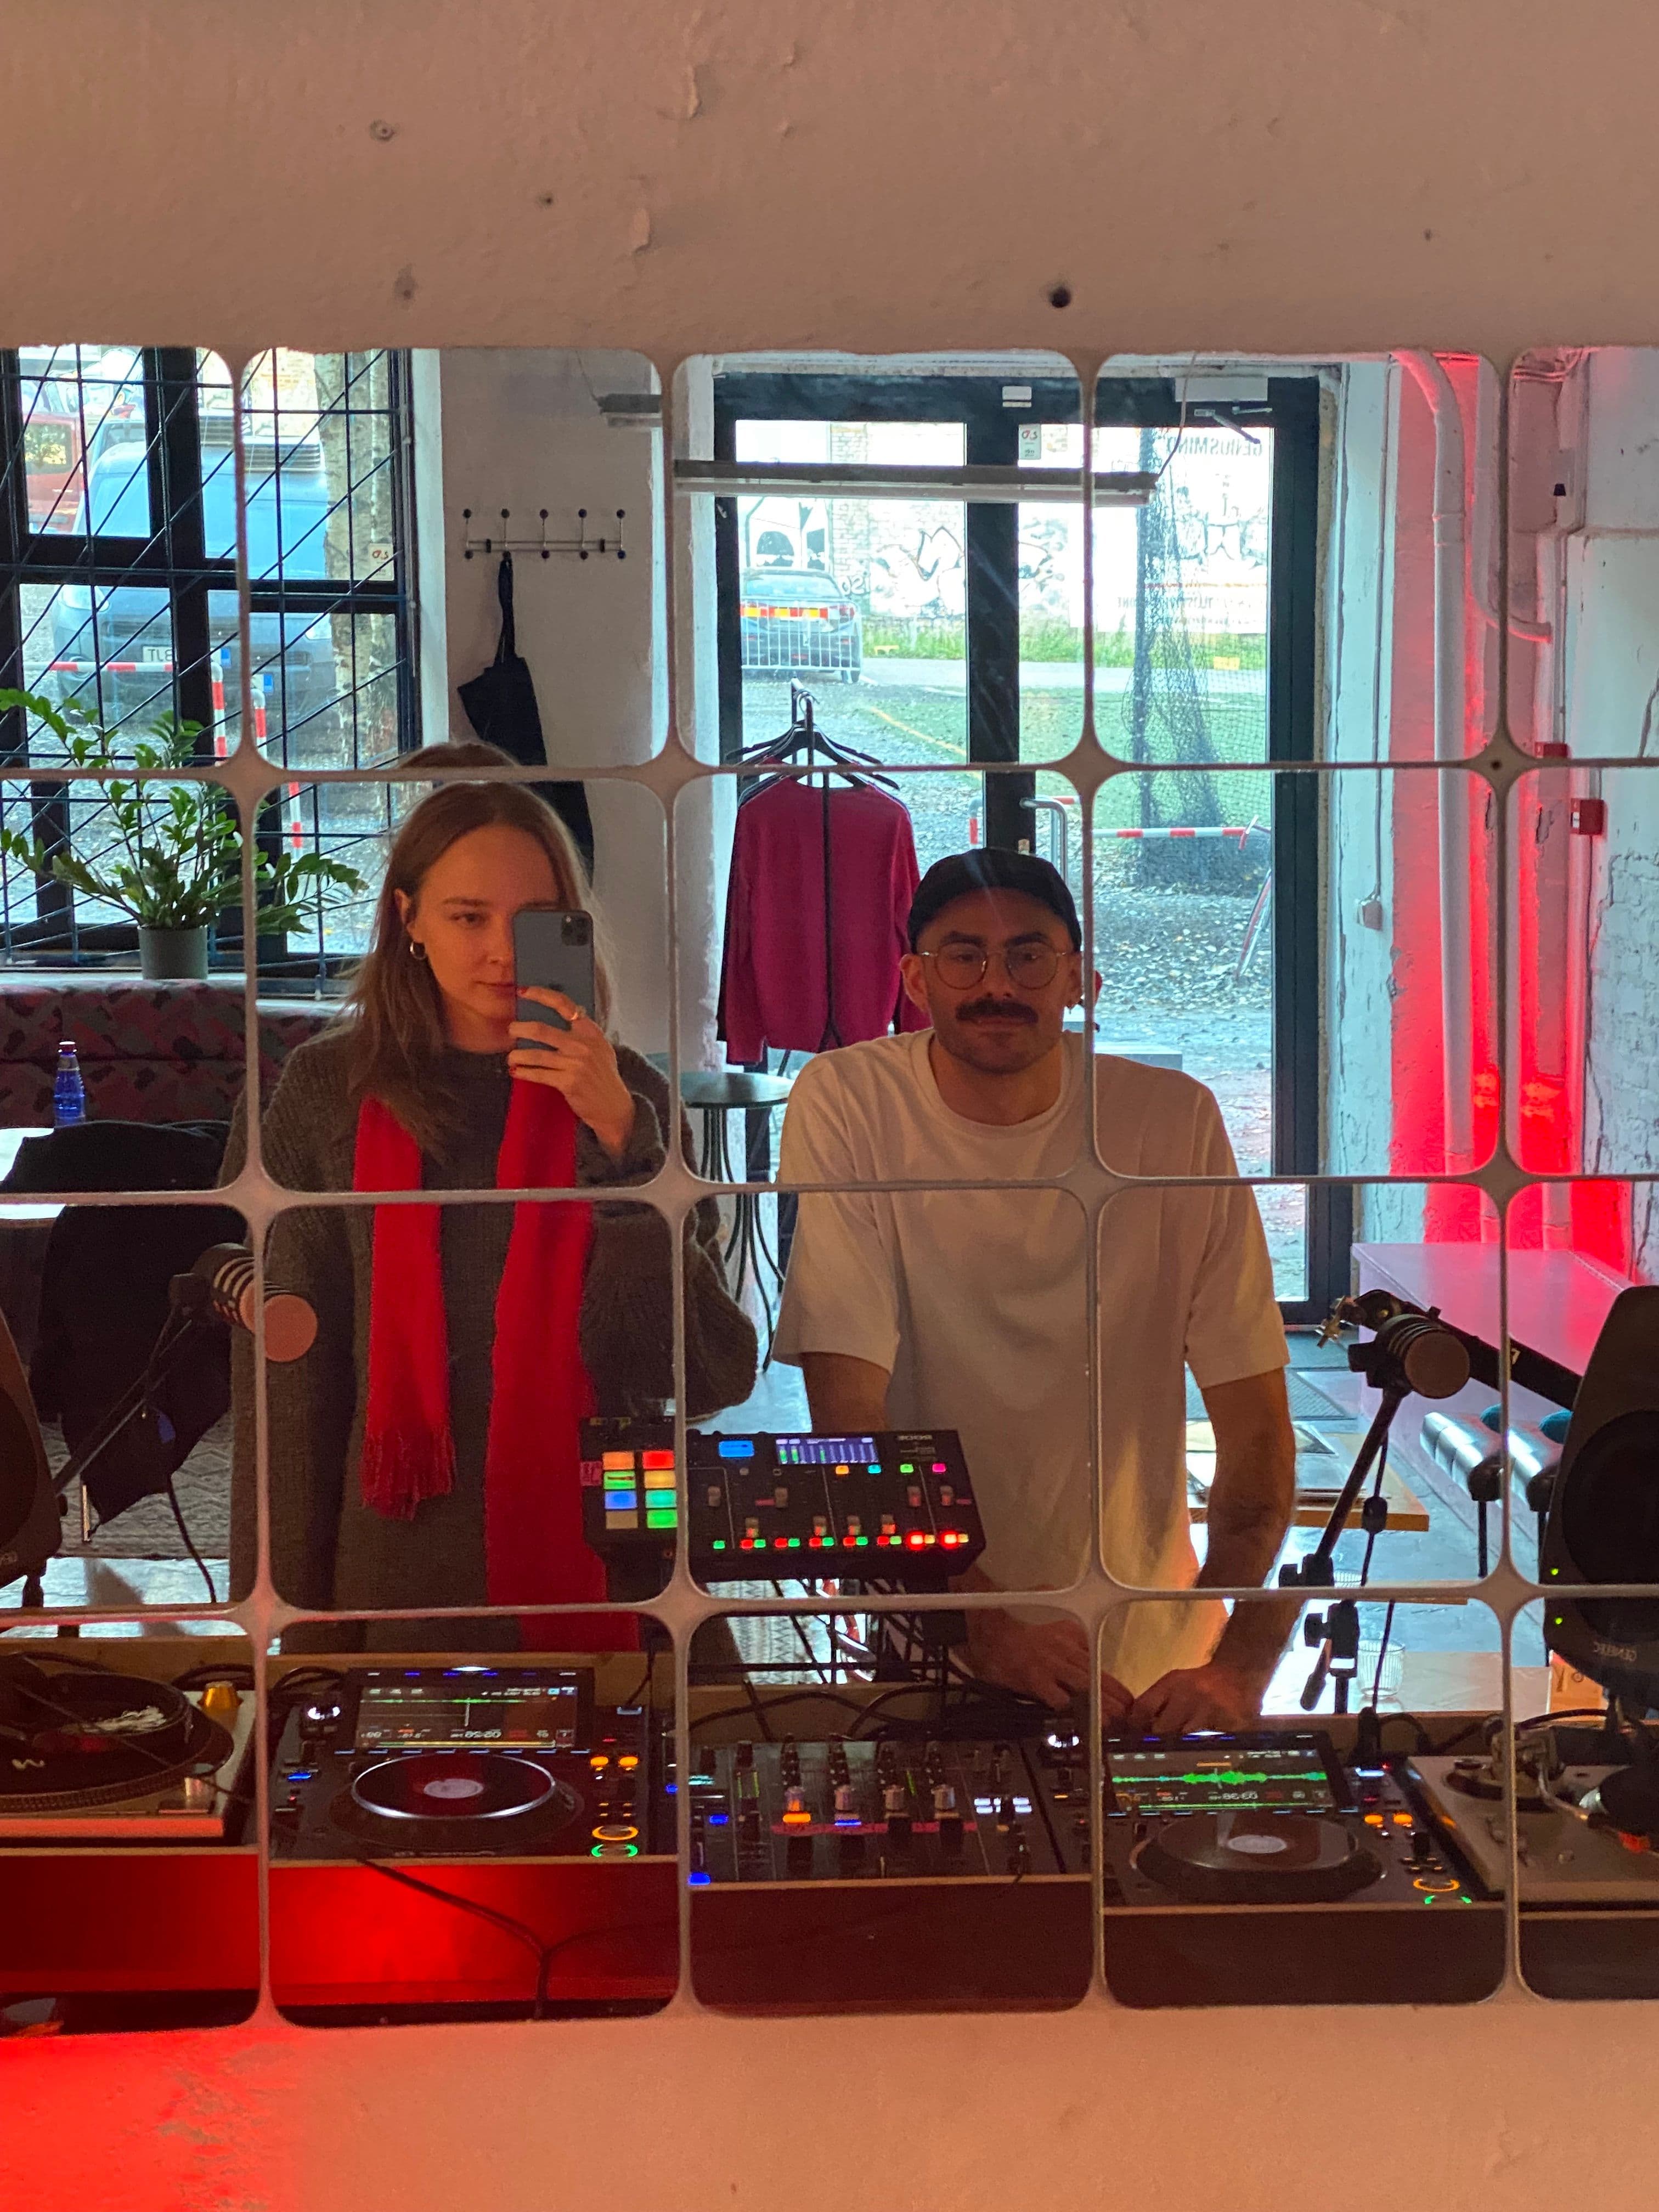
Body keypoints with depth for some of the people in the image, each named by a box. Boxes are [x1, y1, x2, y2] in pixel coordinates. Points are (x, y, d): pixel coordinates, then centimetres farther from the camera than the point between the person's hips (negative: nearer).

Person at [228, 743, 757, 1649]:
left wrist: (620, 1137, -19)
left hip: (598, 1564, 0)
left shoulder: (625, 1097, -1)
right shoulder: (329, 1091, -1)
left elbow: (707, 1372, -10)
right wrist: (293, 1605, -2)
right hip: (399, 1565, 0)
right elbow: (291, 1370, 1)